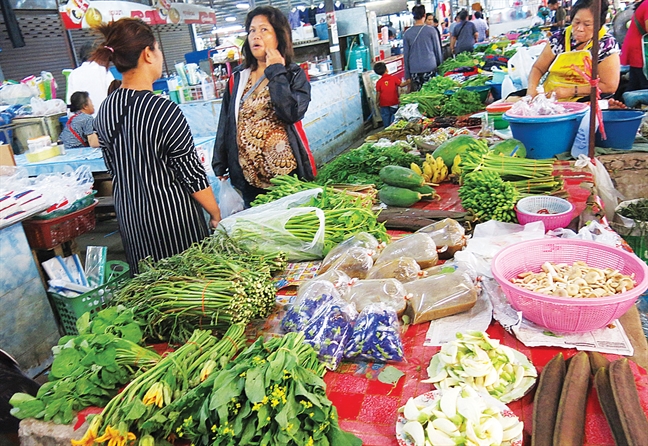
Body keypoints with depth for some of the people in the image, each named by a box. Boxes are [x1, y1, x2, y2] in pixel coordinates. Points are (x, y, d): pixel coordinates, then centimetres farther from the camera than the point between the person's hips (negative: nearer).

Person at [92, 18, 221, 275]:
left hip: (128, 215, 7)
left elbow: (114, 169, 11)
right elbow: (191, 172, -15)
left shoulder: (104, 111, 0)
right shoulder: (164, 111, -20)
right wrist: (215, 213, -3)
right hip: (171, 215, -7)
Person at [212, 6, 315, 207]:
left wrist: (275, 72, -13)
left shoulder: (294, 74, -2)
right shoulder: (238, 78, 8)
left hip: (288, 175, -3)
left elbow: (292, 113, -21)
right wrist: (220, 165, 7)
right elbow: (225, 124, 9)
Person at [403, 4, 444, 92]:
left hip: (414, 71, 1)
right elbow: (438, 51, 4)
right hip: (430, 68, -1)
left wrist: (407, 75, 12)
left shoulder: (407, 33, 3)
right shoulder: (431, 30, -1)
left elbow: (406, 55, 6)